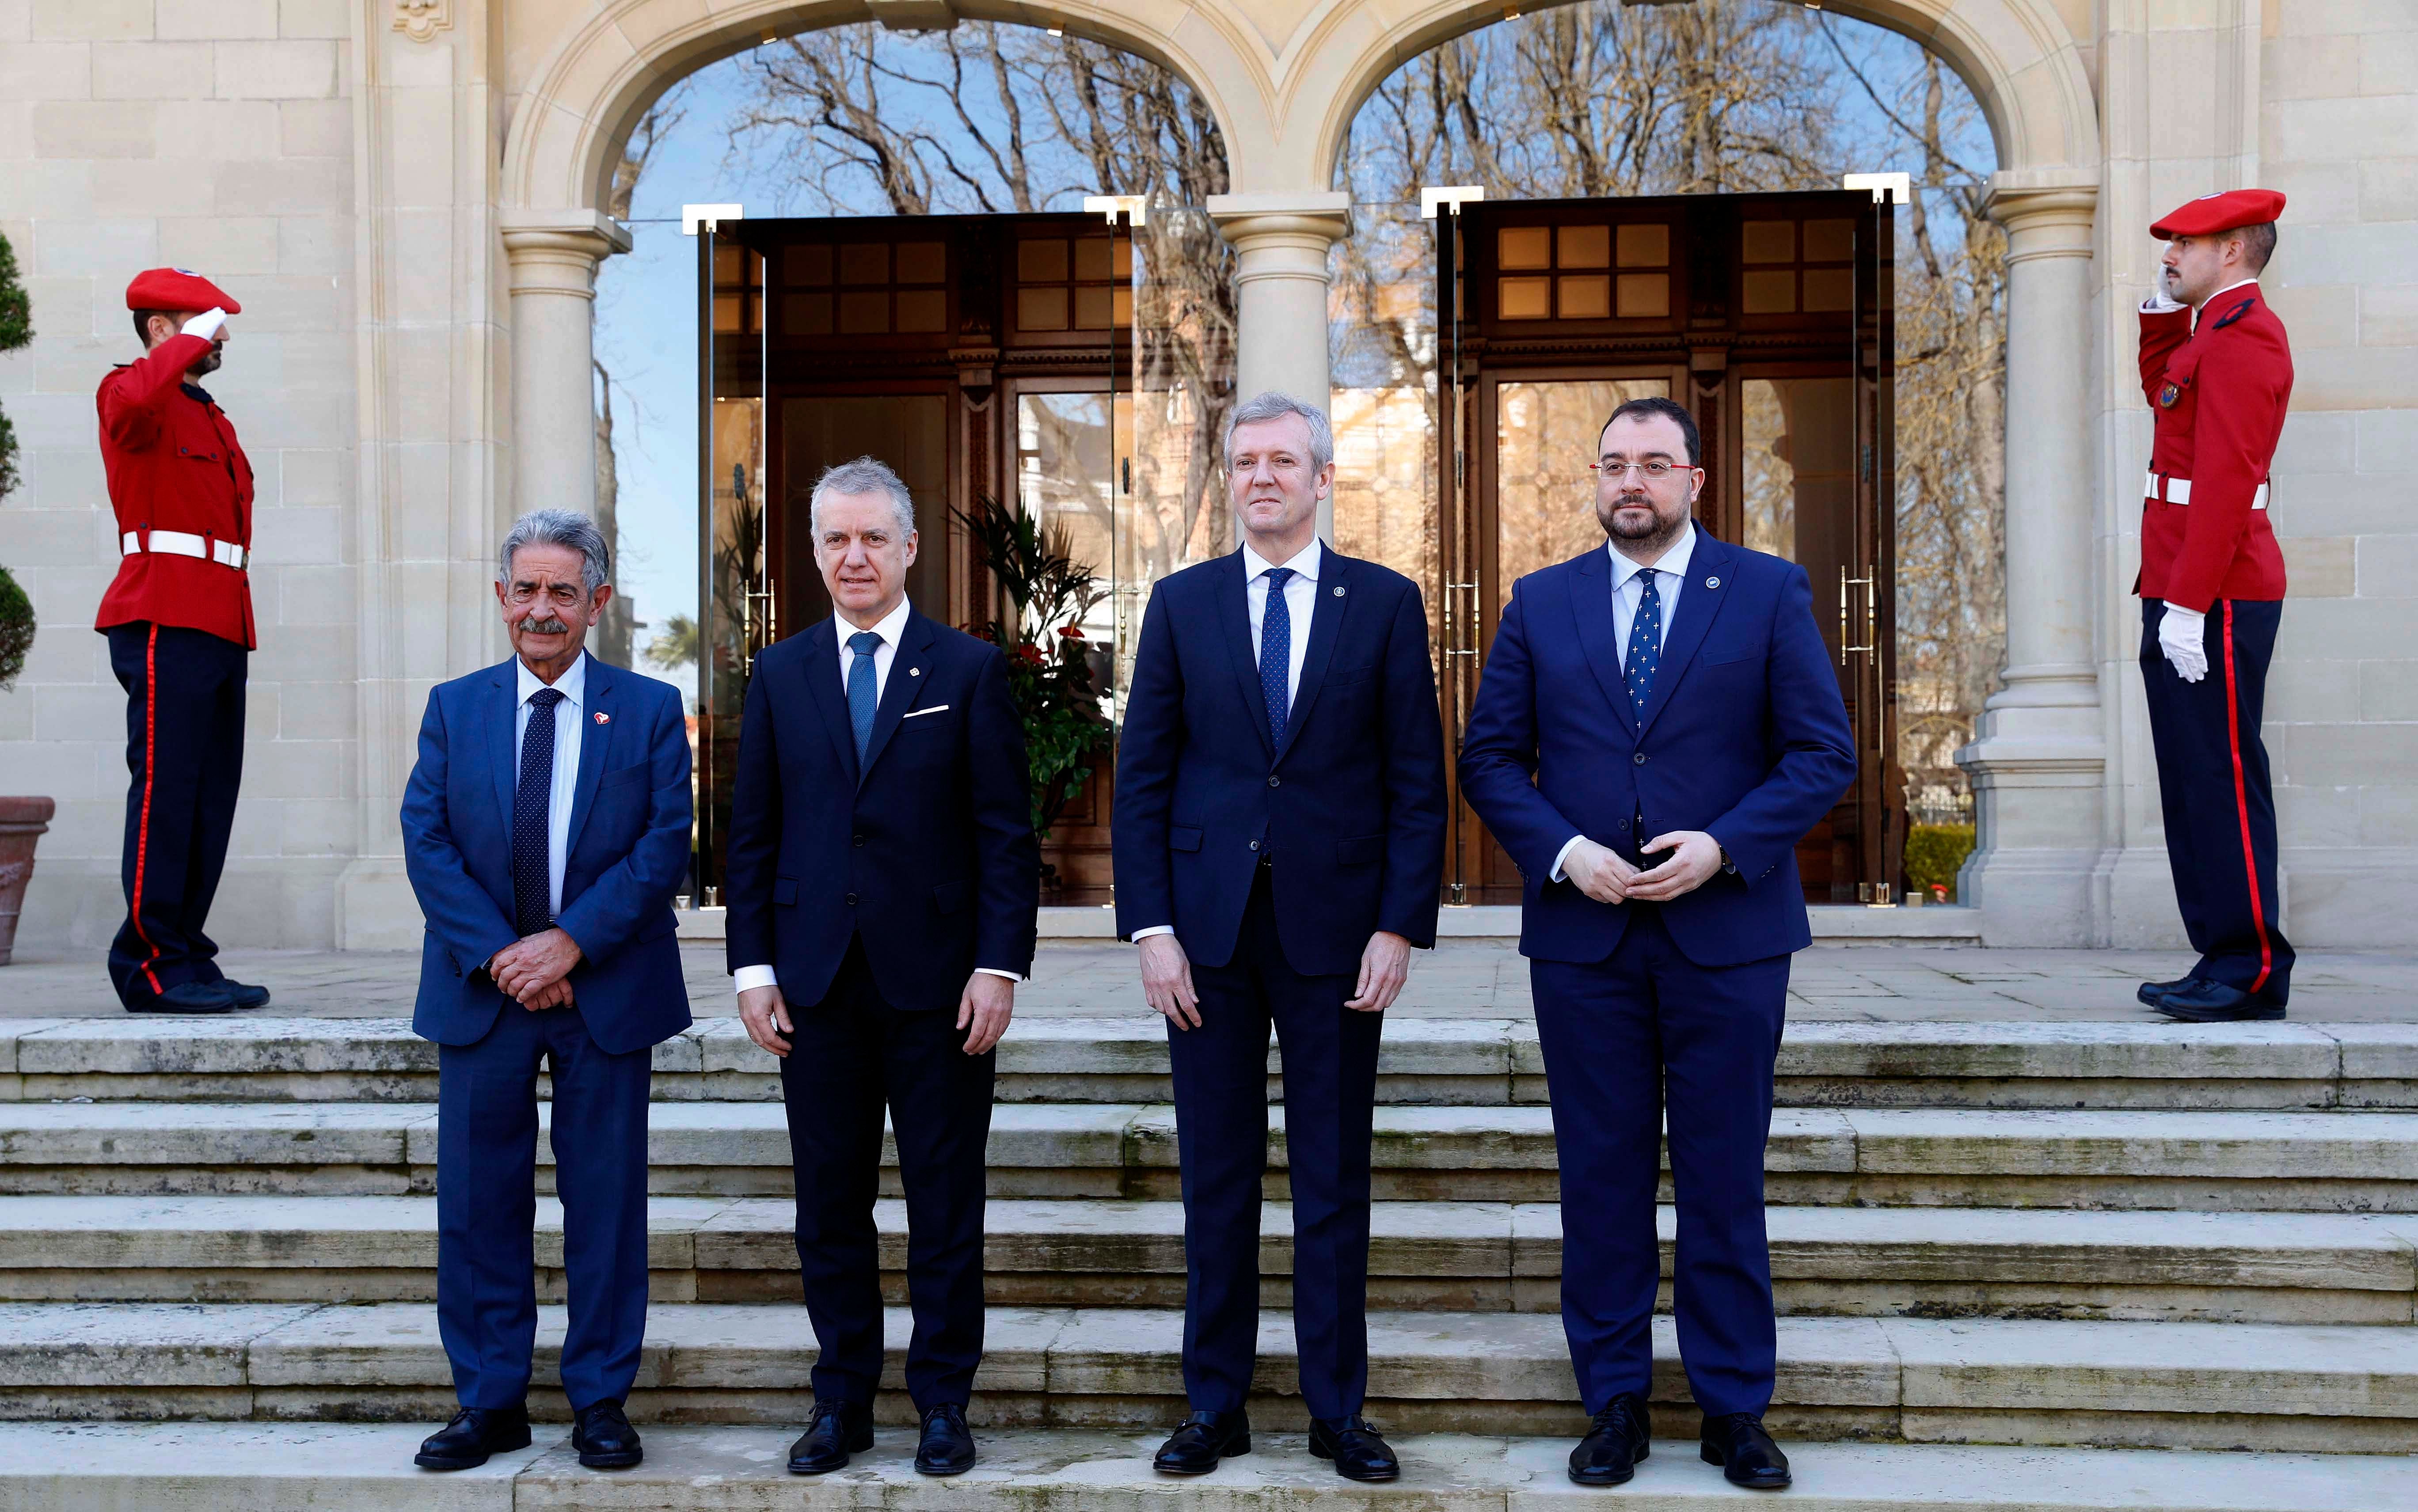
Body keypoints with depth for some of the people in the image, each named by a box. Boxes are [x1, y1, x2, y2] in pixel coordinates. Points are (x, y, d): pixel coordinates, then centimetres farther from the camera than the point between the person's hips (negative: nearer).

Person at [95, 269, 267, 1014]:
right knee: (167, 791, -9)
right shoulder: (133, 391, 0)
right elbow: (134, 403, -28)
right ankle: (153, 965, -6)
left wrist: (234, 634, 18)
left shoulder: (211, 419, 25)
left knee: (211, 799, 7)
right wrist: (191, 341, -13)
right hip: (165, 623, -9)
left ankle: (184, 959, 11)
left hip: (218, 628, 9)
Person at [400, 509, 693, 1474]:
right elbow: (426, 842, 0)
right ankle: (490, 1401, 19)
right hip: (483, 992, 2)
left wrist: (570, 942, -15)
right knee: (478, 1203, 6)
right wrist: (498, 954, -12)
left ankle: (600, 1401, 17)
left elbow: (666, 843, -6)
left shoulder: (649, 710, 2)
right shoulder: (454, 708, 8)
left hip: (608, 994, -2)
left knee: (605, 1203, 5)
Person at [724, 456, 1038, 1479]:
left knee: (945, 1204, 5)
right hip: (817, 982, 2)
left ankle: (943, 1403, 18)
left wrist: (1001, 964, -9)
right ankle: (842, 1399, 23)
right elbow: (751, 833, 9)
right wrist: (753, 966, 1)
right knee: (830, 1204, 9)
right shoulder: (779, 675, 9)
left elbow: (1005, 831, -1)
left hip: (938, 979, -2)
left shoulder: (970, 668, 2)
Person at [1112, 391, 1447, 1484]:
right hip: (1209, 928, 1)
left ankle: (1337, 1410, 20)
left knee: (1334, 1184, 7)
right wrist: (1151, 928, -4)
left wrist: (1399, 925, -7)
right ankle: (1216, 1406, 21)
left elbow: (1417, 780, 1)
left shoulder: (1385, 603, 3)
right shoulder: (1181, 604, 7)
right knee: (1216, 1180, 9)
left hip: (1336, 931, -1)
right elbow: (1142, 779, 4)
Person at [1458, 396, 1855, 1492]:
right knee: (1601, 1178, 7)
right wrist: (1562, 852, -10)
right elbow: (1489, 757, 6)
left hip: (1726, 930, -1)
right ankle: (1614, 1403, 20)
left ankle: (1735, 1409, 19)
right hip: (1582, 938, 2)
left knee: (1725, 1178, 6)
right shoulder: (1541, 603, 8)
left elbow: (1824, 753, -1)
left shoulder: (1768, 592, 3)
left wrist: (1723, 846, -14)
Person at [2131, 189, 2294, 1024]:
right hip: (2192, 597, 10)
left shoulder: (2243, 336, -12)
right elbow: (2162, 390, 38)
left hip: (2211, 603, -10)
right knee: (2195, 785, 11)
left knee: (2220, 782, -7)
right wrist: (2164, 301, 24)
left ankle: (2250, 971, -1)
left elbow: (2226, 480, -20)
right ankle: (2226, 960, 17)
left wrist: (2186, 604, -23)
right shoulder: (2217, 331, 18)